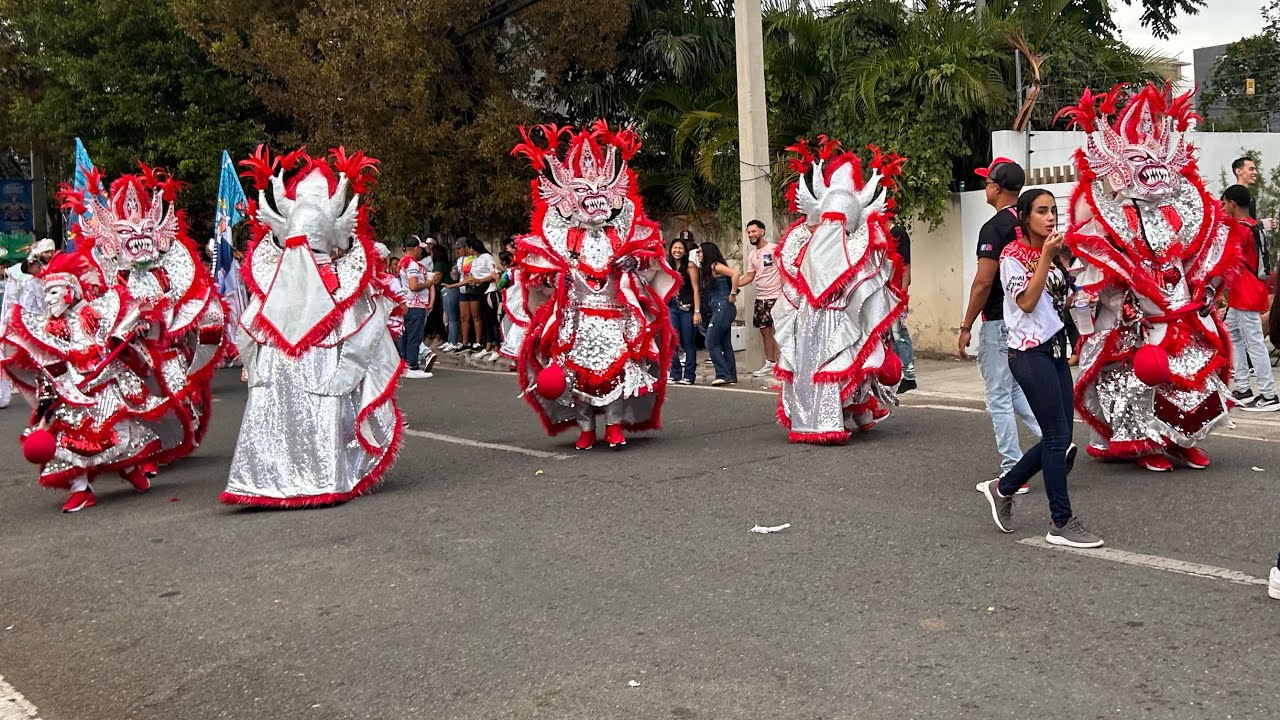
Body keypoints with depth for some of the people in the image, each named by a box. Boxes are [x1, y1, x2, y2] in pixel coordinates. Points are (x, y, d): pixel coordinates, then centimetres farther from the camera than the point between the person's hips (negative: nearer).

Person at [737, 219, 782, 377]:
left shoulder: (774, 249, -9)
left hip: (775, 296, -8)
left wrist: (785, 293, -18)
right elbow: (749, 276, 16)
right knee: (764, 330, 11)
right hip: (760, 297, 8)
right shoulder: (752, 255, 14)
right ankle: (770, 363, 20)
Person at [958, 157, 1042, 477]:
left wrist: (966, 326, -13)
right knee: (1015, 390, 20)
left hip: (999, 322, -8)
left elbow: (983, 282, -20)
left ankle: (1012, 472, 4)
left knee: (999, 397, 0)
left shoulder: (995, 227, -15)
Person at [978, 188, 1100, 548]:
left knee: (1059, 438, 7)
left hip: (1056, 349, 8)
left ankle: (1003, 488, 23)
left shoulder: (1050, 255, 16)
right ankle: (1062, 523, -1)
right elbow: (1027, 302, -16)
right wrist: (1046, 257, -16)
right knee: (1058, 437, -8)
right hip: (1030, 352, -8)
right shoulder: (1013, 254, -7)